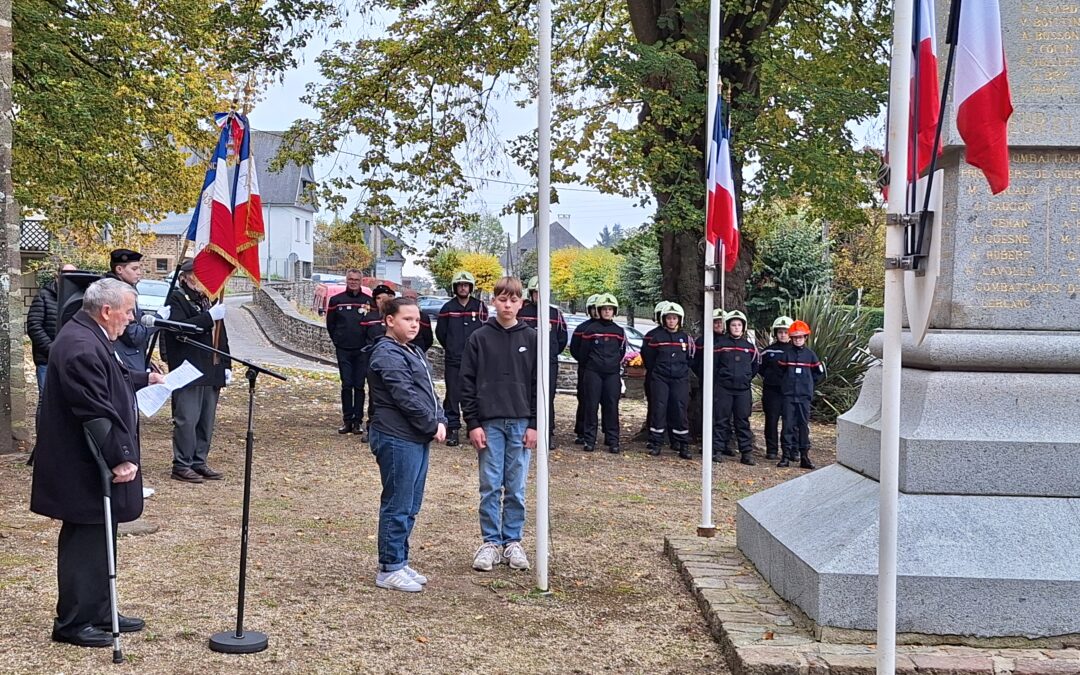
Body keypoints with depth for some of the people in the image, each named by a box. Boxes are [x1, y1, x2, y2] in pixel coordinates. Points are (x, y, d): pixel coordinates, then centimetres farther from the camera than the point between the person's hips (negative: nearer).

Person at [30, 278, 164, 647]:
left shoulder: (88, 337, 10)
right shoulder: (81, 348, -24)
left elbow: (111, 380, 29)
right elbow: (96, 411, -27)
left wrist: (145, 378, 40)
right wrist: (120, 457, -25)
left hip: (95, 464, 11)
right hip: (84, 470, -11)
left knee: (98, 541, 18)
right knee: (84, 542, 0)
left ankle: (99, 613, 29)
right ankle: (72, 623, 12)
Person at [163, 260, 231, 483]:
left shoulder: (209, 299, 21)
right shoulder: (176, 299, -4)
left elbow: (220, 335, 23)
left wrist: (226, 365, 16)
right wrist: (209, 316, -23)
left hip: (211, 372, 8)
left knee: (207, 421, 10)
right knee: (187, 420, -6)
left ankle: (199, 462, 18)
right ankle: (182, 465, 0)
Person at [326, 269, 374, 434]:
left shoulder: (368, 301, 4)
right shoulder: (336, 300, 5)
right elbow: (330, 324, 11)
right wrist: (337, 340, 7)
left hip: (362, 350, 0)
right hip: (343, 350, 1)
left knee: (359, 386, 2)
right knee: (346, 385, 2)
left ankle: (358, 421, 7)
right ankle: (347, 420, 8)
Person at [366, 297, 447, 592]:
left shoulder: (414, 352, 18)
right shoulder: (387, 355, -13)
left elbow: (429, 391, 17)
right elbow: (406, 397, -19)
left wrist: (440, 420, 2)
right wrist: (432, 425, -12)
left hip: (418, 438, 10)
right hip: (397, 438, -10)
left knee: (410, 507, 15)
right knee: (398, 506, -3)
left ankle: (400, 562, 25)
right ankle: (389, 569, 5)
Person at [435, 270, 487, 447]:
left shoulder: (480, 307, 3)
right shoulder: (447, 308, 4)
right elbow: (440, 332, 12)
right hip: (452, 360, 0)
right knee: (453, 395, -1)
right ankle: (452, 429, 4)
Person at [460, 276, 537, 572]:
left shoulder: (531, 338, 4)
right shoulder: (479, 338, 1)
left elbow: (539, 384, 4)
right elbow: (467, 383, 1)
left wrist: (534, 424, -2)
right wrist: (472, 423, -5)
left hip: (521, 424, 1)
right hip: (489, 423, -1)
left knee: (516, 488, 7)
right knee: (490, 486, 3)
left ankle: (513, 542, 17)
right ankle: (491, 542, 13)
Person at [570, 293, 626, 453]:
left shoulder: (619, 331, 8)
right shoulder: (591, 329, 1)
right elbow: (583, 352, 7)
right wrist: (582, 371, 12)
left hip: (612, 374, 2)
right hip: (593, 372, -2)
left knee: (611, 407, 0)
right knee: (591, 406, -1)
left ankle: (613, 441, 4)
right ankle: (589, 440, 4)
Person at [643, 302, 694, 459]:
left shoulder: (685, 337, 6)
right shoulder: (654, 335, 0)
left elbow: (691, 358, 16)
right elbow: (647, 356, 7)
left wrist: (681, 368, 13)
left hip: (680, 379, 1)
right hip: (659, 378, -1)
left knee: (680, 411, 0)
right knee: (658, 409, -5)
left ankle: (683, 445, 4)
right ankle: (655, 443, 2)